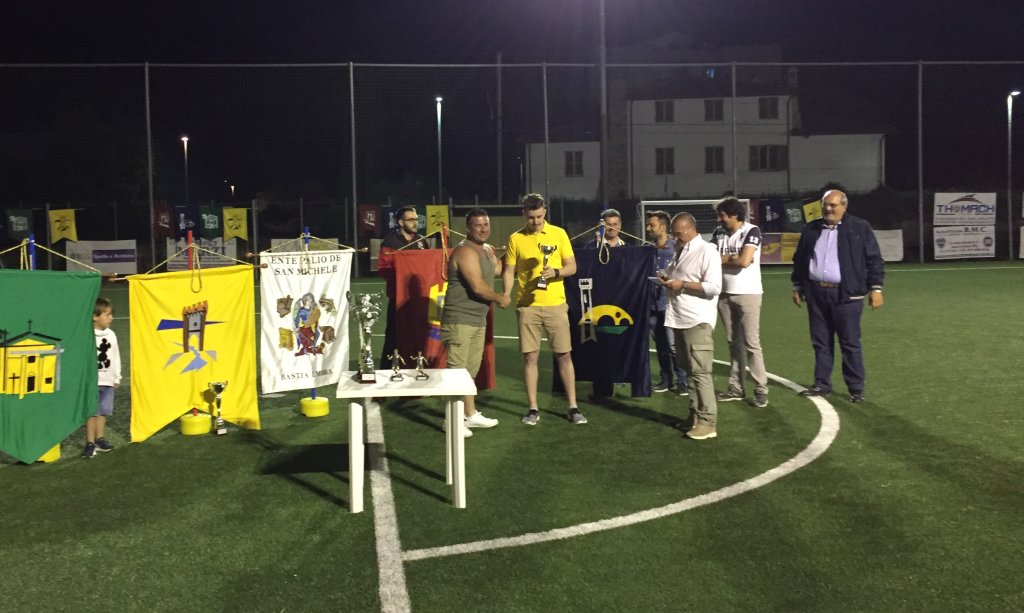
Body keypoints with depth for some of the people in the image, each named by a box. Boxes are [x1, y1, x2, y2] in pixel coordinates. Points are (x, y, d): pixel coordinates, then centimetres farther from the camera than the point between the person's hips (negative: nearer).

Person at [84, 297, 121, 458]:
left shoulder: (111, 335, 5)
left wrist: (117, 377, 12)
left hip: (108, 381, 5)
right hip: (91, 381, -5)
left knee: (103, 411, 11)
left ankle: (99, 439, 22)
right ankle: (90, 442, 5)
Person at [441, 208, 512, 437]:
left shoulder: (488, 250, 14)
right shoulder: (465, 251, -16)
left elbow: (497, 268, 37)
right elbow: (478, 286, -24)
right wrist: (500, 299, -10)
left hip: (478, 320, 10)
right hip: (459, 320, -10)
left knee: (471, 369, 17)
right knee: (456, 369, -7)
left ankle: (471, 415, 27)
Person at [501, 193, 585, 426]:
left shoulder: (558, 234, 1)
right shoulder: (515, 239, 2)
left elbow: (572, 267, 2)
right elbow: (509, 271, 4)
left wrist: (556, 272, -18)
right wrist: (506, 293, -13)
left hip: (555, 304, 0)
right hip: (527, 305, 0)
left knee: (564, 355, 3)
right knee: (530, 356, 3)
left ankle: (573, 407, 13)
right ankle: (533, 408, 12)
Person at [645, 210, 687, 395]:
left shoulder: (675, 249, -6)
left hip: (670, 303, -5)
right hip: (652, 304, 5)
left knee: (674, 345, -6)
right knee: (660, 345, 12)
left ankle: (682, 381, 4)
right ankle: (665, 378, 22)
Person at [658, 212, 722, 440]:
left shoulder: (707, 251, -9)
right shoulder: (680, 251, 17)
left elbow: (714, 287, -17)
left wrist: (683, 285, -17)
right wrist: (666, 278, 10)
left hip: (698, 321, -9)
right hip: (680, 319, 9)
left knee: (700, 371, -9)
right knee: (690, 371, 13)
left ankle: (708, 422, -5)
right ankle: (695, 414, 21)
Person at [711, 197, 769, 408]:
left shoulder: (751, 231, -11)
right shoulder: (719, 232, 7)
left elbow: (744, 261, -20)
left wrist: (722, 259, -4)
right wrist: (733, 258, -11)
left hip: (748, 294, -6)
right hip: (725, 294, 6)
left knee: (751, 343, -4)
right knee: (733, 342, 11)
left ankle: (761, 389, 3)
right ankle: (736, 387, 19)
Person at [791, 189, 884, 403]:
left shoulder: (860, 228, 0)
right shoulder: (811, 229, 11)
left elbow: (874, 259, -1)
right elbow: (799, 259, 17)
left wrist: (875, 288, -6)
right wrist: (797, 286, 14)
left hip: (846, 295, -4)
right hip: (816, 293, 4)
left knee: (850, 343, 0)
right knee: (820, 342, 9)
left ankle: (856, 388, 9)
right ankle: (822, 384, 19)